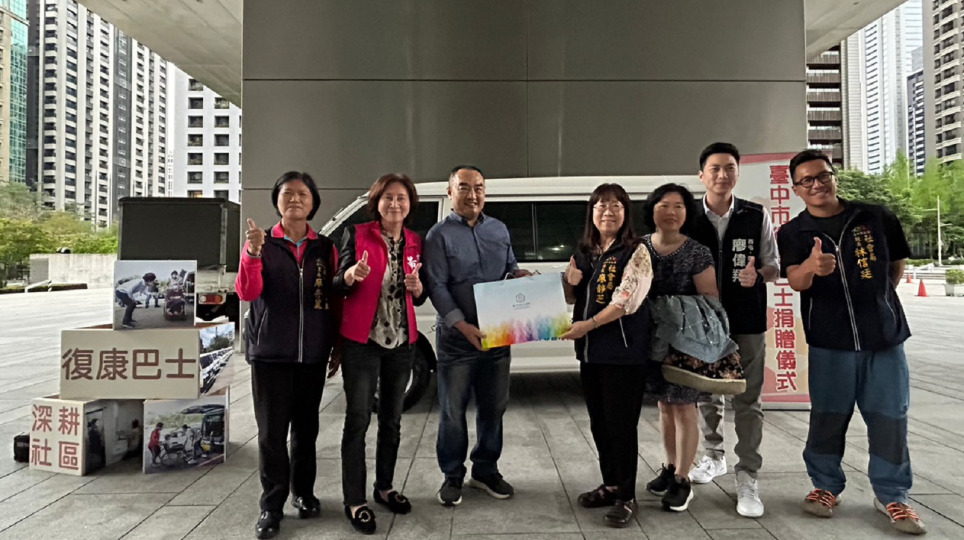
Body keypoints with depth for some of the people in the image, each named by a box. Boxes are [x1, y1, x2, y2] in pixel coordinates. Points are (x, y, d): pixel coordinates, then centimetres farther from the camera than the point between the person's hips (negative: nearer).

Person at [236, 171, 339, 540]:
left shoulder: (325, 248, 5)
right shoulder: (261, 244, 1)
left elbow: (334, 300, 8)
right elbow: (247, 293, -12)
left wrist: (338, 346, 6)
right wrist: (253, 253, -27)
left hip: (313, 353, 2)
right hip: (270, 351, -1)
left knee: (306, 426, 12)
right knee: (272, 430, 1)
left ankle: (304, 492, 28)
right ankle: (272, 505, 13)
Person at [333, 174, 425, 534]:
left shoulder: (415, 243, 7)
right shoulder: (356, 235, -5)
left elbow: (419, 299, 11)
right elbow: (339, 287, -6)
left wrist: (416, 285, -11)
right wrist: (352, 275, -27)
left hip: (402, 342, 4)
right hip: (361, 341, -4)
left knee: (392, 419, 13)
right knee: (358, 420, -2)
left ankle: (384, 487, 28)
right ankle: (355, 501, 8)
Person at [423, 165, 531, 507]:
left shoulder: (499, 229, 10)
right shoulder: (440, 235, -6)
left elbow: (510, 267, 22)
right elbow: (437, 287, -12)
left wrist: (521, 275, -3)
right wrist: (463, 325, -23)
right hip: (456, 338, -5)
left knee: (494, 407, 13)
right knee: (452, 411, 4)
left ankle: (486, 471, 30)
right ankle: (452, 477, 21)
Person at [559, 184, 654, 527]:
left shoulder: (636, 251, -6)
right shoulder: (584, 252, 12)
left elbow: (626, 300, -17)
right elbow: (570, 298, 20)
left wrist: (589, 324, -23)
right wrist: (569, 282, -2)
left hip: (624, 350, -6)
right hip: (590, 349, 7)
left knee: (621, 424, -1)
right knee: (599, 422, 14)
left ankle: (627, 496, 12)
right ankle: (610, 485, 30)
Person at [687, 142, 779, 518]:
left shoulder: (757, 216, 1)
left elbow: (774, 267, 6)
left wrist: (758, 273, -18)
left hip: (747, 322, -1)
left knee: (748, 401, 0)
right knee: (707, 395, 14)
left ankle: (747, 478, 8)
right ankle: (713, 457, 33)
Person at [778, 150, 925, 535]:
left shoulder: (876, 218, 1)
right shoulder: (793, 233, -2)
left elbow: (897, 263, 16)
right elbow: (796, 282, -16)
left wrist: (878, 304, 14)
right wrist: (811, 266, -38)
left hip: (885, 335, 1)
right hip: (830, 341, -1)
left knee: (890, 418, 6)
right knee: (828, 418, 6)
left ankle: (891, 495, 22)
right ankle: (826, 486, 23)